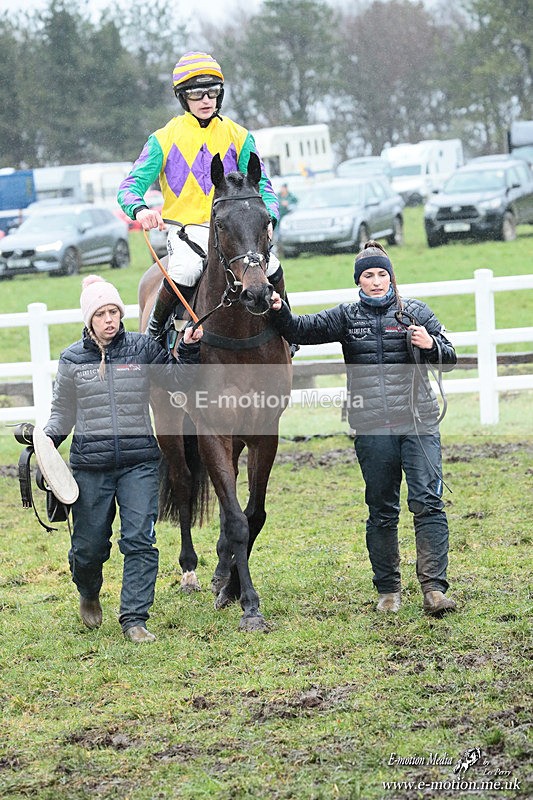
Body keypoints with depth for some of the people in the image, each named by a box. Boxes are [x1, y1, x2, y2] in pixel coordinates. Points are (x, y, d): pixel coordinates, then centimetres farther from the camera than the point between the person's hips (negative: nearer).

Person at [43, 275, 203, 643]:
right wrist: (47, 441, -6)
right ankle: (89, 594, 40)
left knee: (140, 540, -9)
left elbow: (177, 381, 9)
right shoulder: (72, 359, 3)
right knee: (89, 545, 8)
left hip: (139, 463, 0)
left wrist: (189, 351, -7)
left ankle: (135, 619, -3)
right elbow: (63, 413, 10)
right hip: (90, 465, 0)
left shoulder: (144, 349, 2)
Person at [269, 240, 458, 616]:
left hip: (418, 422, -1)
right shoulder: (348, 317, 10)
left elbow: (449, 359, 9)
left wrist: (431, 345, -12)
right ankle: (388, 589, 16)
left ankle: (434, 588, -14)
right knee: (382, 510, 7)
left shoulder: (416, 312, 7)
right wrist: (280, 313, -16)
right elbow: (304, 330, 2)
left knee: (427, 501, -11)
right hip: (372, 427, 2)